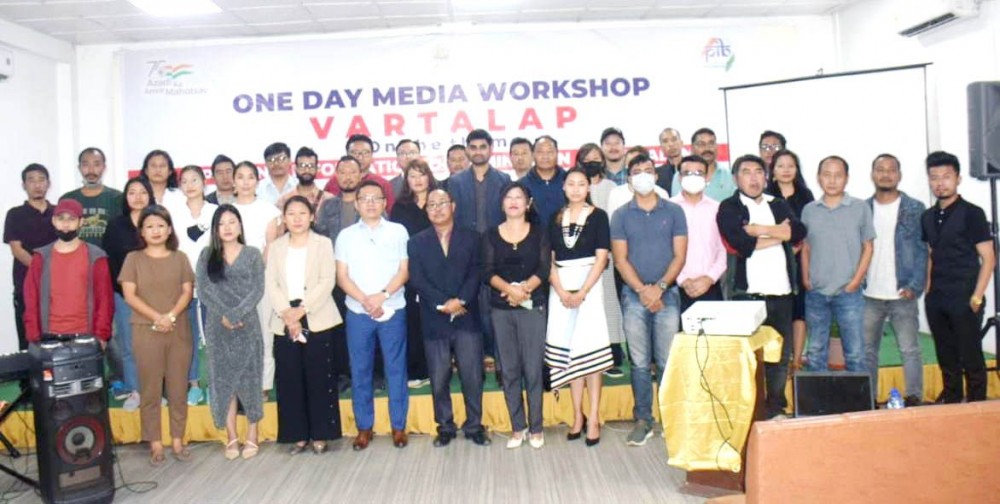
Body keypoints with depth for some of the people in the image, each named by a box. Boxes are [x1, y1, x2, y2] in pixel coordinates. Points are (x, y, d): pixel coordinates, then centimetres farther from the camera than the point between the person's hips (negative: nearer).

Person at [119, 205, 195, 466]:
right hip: (146, 331, -1)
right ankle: (155, 443, 10)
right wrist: (157, 317, -16)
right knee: (150, 389, 2)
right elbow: (129, 295, -4)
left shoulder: (180, 258, 9)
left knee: (178, 387, 5)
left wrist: (171, 316, -14)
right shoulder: (133, 258, 4)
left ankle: (178, 440, 14)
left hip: (178, 330, 1)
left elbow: (187, 292, 3)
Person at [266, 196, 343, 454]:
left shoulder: (323, 243, 4)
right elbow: (271, 283, 3)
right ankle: (298, 435, 14)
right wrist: (286, 312, -12)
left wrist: (302, 309, -15)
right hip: (284, 322, 3)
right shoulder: (276, 246, 12)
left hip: (316, 319, -2)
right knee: (290, 379, 4)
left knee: (319, 378, 0)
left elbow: (327, 281, -6)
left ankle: (320, 434, 10)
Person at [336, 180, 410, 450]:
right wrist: (365, 300, -13)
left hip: (393, 311, -1)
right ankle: (364, 427, 17)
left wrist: (382, 295, -15)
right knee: (360, 371, 6)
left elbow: (404, 270, -1)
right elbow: (342, 276, 1)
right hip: (357, 312, 1)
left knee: (396, 369, 4)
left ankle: (399, 426, 14)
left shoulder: (398, 231, 5)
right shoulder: (346, 236, 7)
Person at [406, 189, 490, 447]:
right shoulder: (416, 242, 7)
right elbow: (416, 280, -3)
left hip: (466, 318, 0)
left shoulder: (471, 238, 8)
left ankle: (474, 426, 18)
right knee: (439, 380, 7)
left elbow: (475, 273, -1)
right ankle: (445, 427, 22)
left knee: (473, 376, 3)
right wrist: (443, 304, -13)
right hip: (434, 321, 0)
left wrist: (460, 301, -16)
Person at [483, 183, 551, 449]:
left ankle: (536, 427, 10)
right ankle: (518, 427, 16)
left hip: (532, 307, -2)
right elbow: (487, 272, -2)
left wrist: (524, 289, -20)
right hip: (501, 309, 2)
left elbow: (544, 269, -4)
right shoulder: (492, 235, 8)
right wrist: (510, 289, -19)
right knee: (509, 370, 6)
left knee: (533, 369, -2)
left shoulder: (539, 233, 5)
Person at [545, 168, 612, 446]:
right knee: (568, 352, 4)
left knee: (590, 350, -5)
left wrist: (582, 293, -13)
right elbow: (549, 260, 8)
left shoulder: (598, 216, 0)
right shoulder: (555, 219, 11)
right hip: (560, 289, 4)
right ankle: (577, 416, 12)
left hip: (589, 285, -3)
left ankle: (593, 419, 1)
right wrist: (561, 292, -7)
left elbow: (601, 258, -6)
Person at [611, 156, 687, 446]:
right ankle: (643, 420, 12)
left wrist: (660, 287, -11)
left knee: (667, 362, 1)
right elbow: (620, 259, 0)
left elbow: (679, 255, 1)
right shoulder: (621, 216, 6)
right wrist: (642, 290, -11)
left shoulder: (673, 212, 6)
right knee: (640, 363, 4)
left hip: (667, 295, 0)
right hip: (633, 297, 0)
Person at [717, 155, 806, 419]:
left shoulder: (779, 205, 17)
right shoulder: (729, 208, 1)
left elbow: (799, 231, -2)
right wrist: (780, 234, -3)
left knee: (781, 355, 11)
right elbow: (742, 244, -15)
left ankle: (776, 409, 24)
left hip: (782, 293, 5)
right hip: (748, 294, -5)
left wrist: (761, 229, -11)